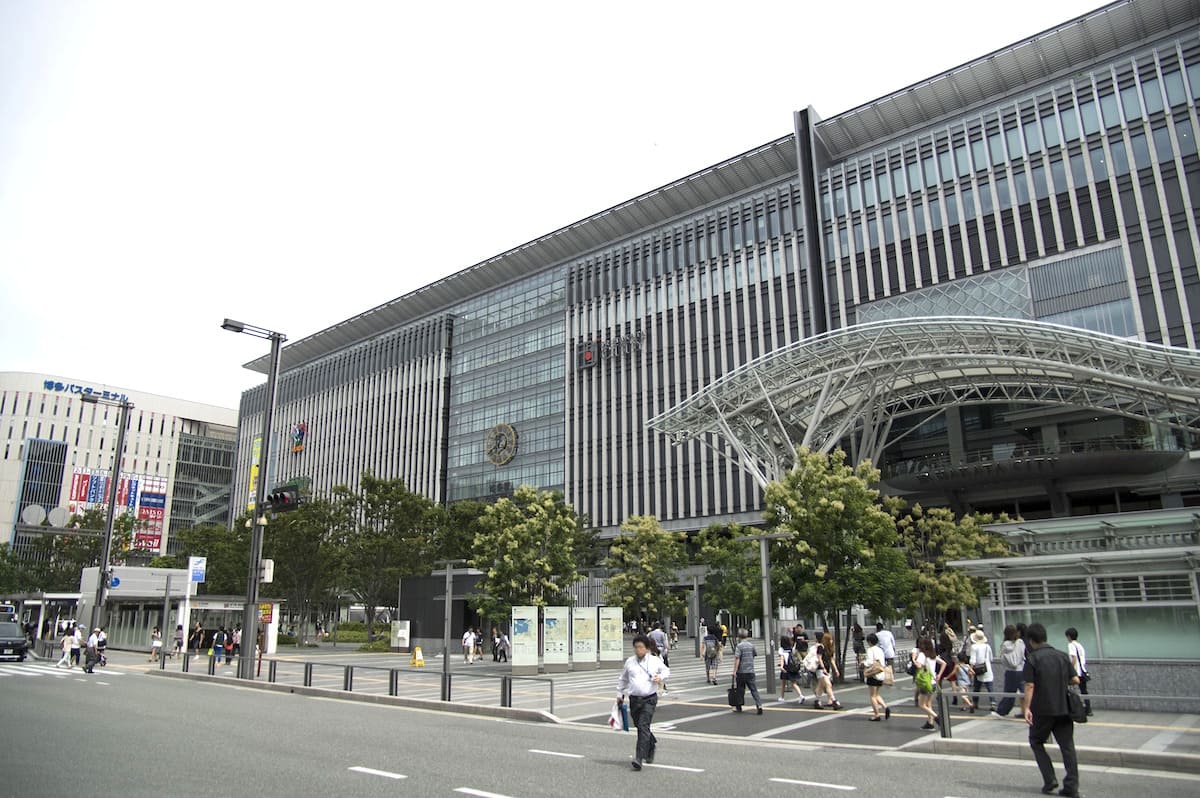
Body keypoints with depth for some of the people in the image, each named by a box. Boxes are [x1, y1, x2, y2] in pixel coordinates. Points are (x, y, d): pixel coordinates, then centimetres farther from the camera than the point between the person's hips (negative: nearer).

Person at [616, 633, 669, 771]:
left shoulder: (655, 661, 1)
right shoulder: (630, 662, 7)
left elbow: (666, 670, 17)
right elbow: (623, 679, 19)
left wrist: (660, 677, -4)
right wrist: (620, 694, 19)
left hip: (649, 699, -4)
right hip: (634, 699, 4)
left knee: (643, 727, -15)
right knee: (639, 726, 15)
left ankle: (639, 758, -16)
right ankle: (652, 743, 45)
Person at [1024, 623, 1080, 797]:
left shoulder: (1032, 658, -9)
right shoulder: (1062, 656, 4)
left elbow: (1030, 686, -14)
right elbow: (1075, 680, 4)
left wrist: (1027, 708, -11)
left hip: (1042, 710, -4)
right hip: (1063, 709, 4)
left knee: (1036, 742, 14)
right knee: (1067, 746, 9)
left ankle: (1050, 780, 6)